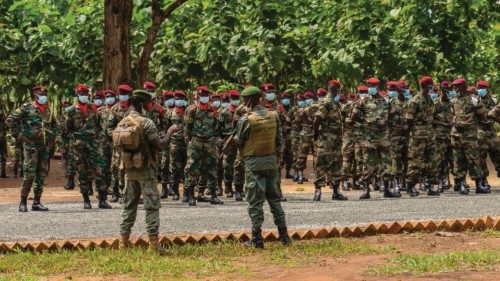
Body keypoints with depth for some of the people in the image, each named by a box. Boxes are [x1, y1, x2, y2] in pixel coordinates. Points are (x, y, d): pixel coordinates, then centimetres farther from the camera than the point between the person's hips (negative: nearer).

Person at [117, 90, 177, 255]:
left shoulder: (120, 125, 6)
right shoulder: (146, 123, -15)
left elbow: (119, 148, 13)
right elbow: (160, 146, -17)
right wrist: (170, 132, -4)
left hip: (129, 171, 6)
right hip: (145, 170, -6)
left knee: (129, 205, 14)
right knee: (152, 205, -3)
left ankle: (124, 241, 14)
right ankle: (153, 242, -8)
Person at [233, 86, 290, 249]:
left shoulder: (246, 120, -15)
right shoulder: (274, 116, 1)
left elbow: (238, 142, -6)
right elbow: (278, 139, 8)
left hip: (254, 164, -5)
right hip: (272, 162, 5)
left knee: (255, 202, 0)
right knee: (274, 198, 16)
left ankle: (257, 239, 0)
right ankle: (284, 235, 17)